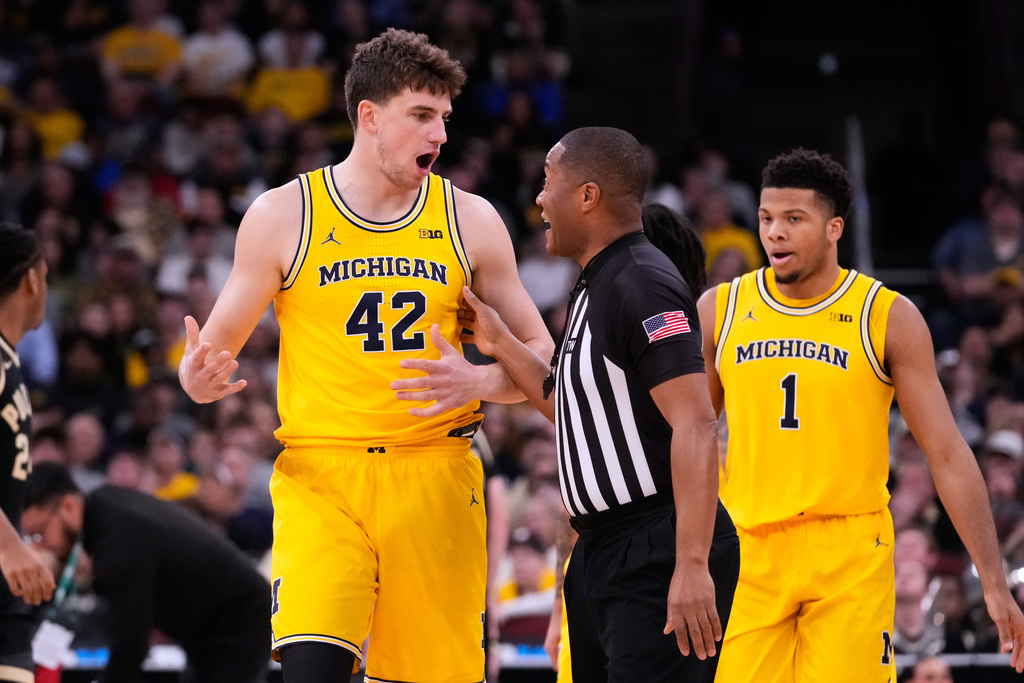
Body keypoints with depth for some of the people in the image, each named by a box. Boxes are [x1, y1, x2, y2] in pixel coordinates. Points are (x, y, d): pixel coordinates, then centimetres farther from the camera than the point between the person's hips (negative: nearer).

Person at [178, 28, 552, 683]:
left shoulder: (470, 220, 7)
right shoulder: (283, 216, 2)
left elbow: (540, 358, 10)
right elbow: (218, 346, 8)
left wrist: (476, 382, -11)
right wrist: (202, 376, -16)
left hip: (435, 476, 2)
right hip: (318, 475, -2)